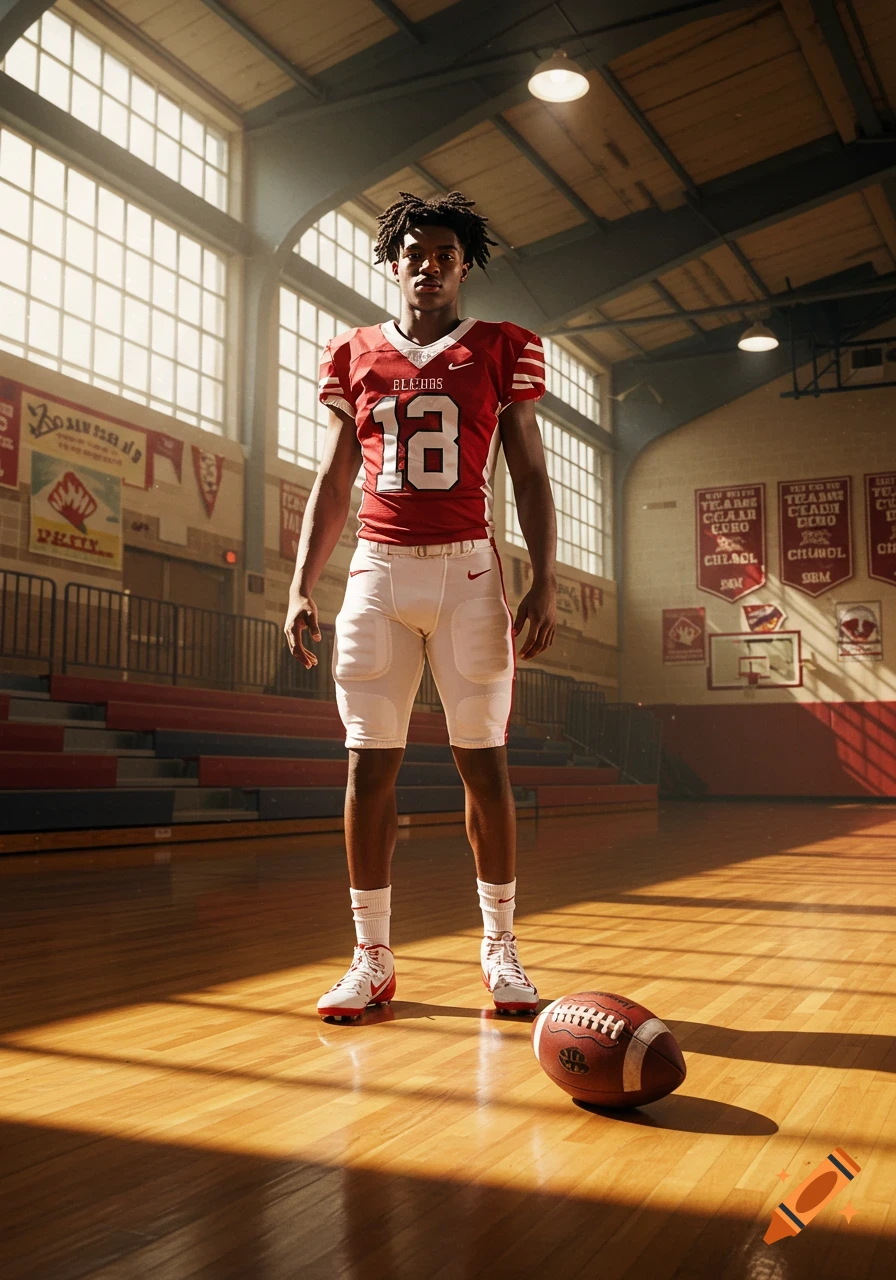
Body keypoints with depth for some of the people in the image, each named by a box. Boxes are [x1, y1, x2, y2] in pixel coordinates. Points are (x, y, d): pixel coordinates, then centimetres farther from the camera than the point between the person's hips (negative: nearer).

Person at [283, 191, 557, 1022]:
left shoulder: (501, 351, 9)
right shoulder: (354, 355, 13)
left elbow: (530, 476, 6)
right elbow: (333, 482, 13)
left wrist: (544, 581, -5)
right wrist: (301, 586, 5)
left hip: (468, 571, -1)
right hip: (377, 571, 2)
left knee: (484, 761, -1)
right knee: (369, 765, -1)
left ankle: (499, 945, 12)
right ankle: (372, 957, 7)